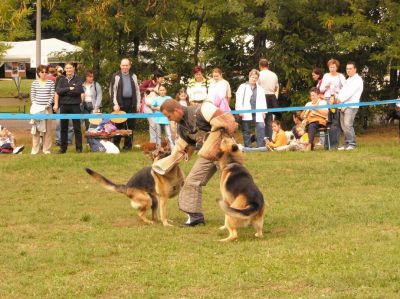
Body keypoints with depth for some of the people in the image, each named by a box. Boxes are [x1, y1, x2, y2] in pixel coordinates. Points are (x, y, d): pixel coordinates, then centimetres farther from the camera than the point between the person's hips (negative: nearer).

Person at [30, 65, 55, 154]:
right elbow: (32, 95, 6)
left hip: (48, 108, 0)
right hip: (37, 108, 0)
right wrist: (35, 105, -8)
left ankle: (46, 149, 8)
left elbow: (52, 95, 0)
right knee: (36, 128, 1)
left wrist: (48, 105, -10)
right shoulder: (35, 83, 7)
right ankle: (35, 149, 6)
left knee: (48, 129, 1)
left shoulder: (51, 83, 4)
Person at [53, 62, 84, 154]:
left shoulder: (78, 80, 1)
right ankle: (63, 148, 13)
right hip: (64, 105, 3)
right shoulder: (62, 80, 10)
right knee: (63, 128, 7)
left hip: (75, 106, -3)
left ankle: (79, 148, 5)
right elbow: (58, 91, -1)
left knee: (77, 128, 0)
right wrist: (69, 89, -11)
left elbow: (78, 91, -13)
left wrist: (64, 91, -7)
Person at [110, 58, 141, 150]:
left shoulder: (133, 76, 12)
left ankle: (128, 145, 10)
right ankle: (116, 144, 6)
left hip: (131, 103, 3)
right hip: (120, 103, -3)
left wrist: (138, 103, 7)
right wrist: (115, 104, -11)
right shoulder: (116, 76, 1)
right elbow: (112, 91, -2)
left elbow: (137, 90, 14)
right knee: (119, 125, -2)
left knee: (131, 125, 4)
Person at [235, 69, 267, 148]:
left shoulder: (260, 89, 18)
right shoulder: (243, 87, 7)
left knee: (261, 128, -14)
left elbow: (263, 101, 16)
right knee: (246, 131, 2)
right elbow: (239, 99, 1)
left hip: (258, 113, 2)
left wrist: (264, 111, 4)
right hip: (246, 114, -2)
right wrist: (240, 111, -8)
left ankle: (260, 146, -14)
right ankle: (247, 147, 8)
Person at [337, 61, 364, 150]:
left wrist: (341, 99, -15)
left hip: (351, 106, -9)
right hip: (343, 106, 9)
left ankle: (352, 144, -13)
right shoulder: (348, 80, 26)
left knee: (348, 124, -16)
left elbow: (350, 92, -13)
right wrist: (338, 97, -2)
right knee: (343, 125, 6)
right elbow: (342, 90, 17)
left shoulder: (357, 80, -3)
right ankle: (347, 143, 10)